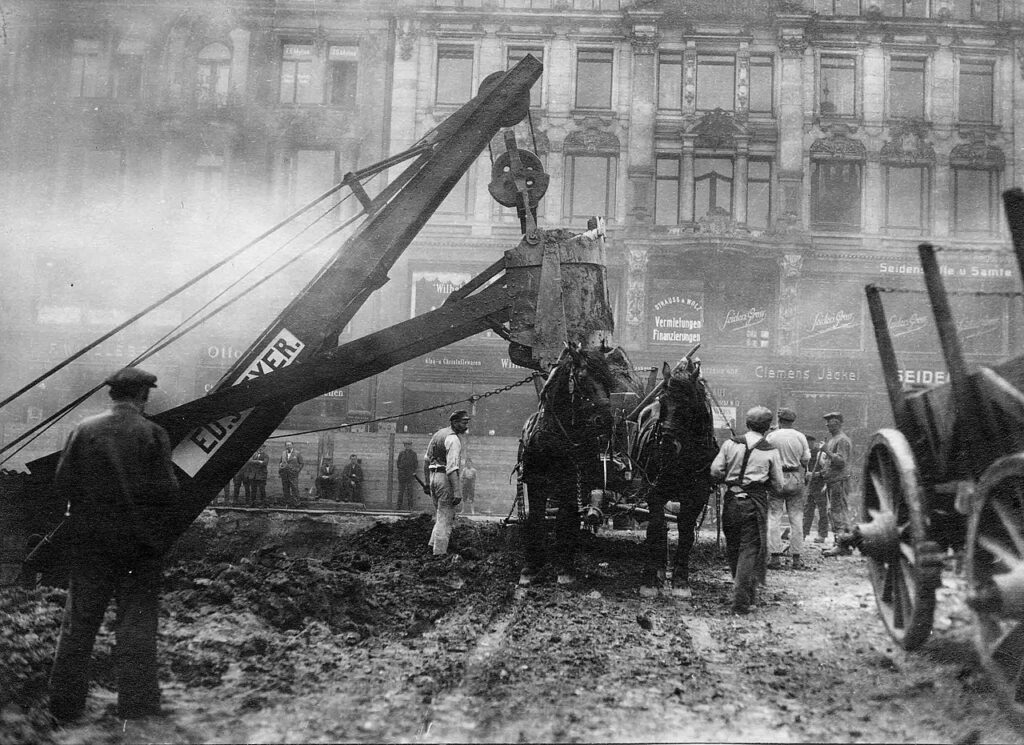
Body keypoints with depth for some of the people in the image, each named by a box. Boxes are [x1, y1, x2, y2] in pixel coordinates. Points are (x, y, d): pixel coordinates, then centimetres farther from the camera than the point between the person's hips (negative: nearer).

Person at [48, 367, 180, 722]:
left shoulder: (84, 429, -3)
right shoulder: (153, 434, -9)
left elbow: (62, 483, -4)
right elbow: (166, 492, -13)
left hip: (90, 539, 2)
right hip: (139, 545, -2)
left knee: (78, 623, 12)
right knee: (137, 623, 7)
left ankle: (65, 704, 19)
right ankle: (137, 707, 11)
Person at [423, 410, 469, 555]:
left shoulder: (438, 434, 15)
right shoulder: (453, 439, -14)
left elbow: (426, 459, 19)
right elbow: (452, 467, -23)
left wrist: (426, 482, 23)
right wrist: (457, 491, -25)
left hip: (433, 477, 9)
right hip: (446, 478, -9)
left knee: (440, 515, 20)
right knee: (445, 518, -3)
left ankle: (433, 545, 20)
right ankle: (440, 552, -3)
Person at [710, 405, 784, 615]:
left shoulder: (730, 444, 1)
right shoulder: (770, 452, -1)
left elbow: (715, 471, -1)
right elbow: (778, 484, 4)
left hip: (731, 500, 2)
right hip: (755, 503, -2)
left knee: (733, 548, 18)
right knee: (750, 549, 2)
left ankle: (747, 591, 32)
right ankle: (741, 601, -4)